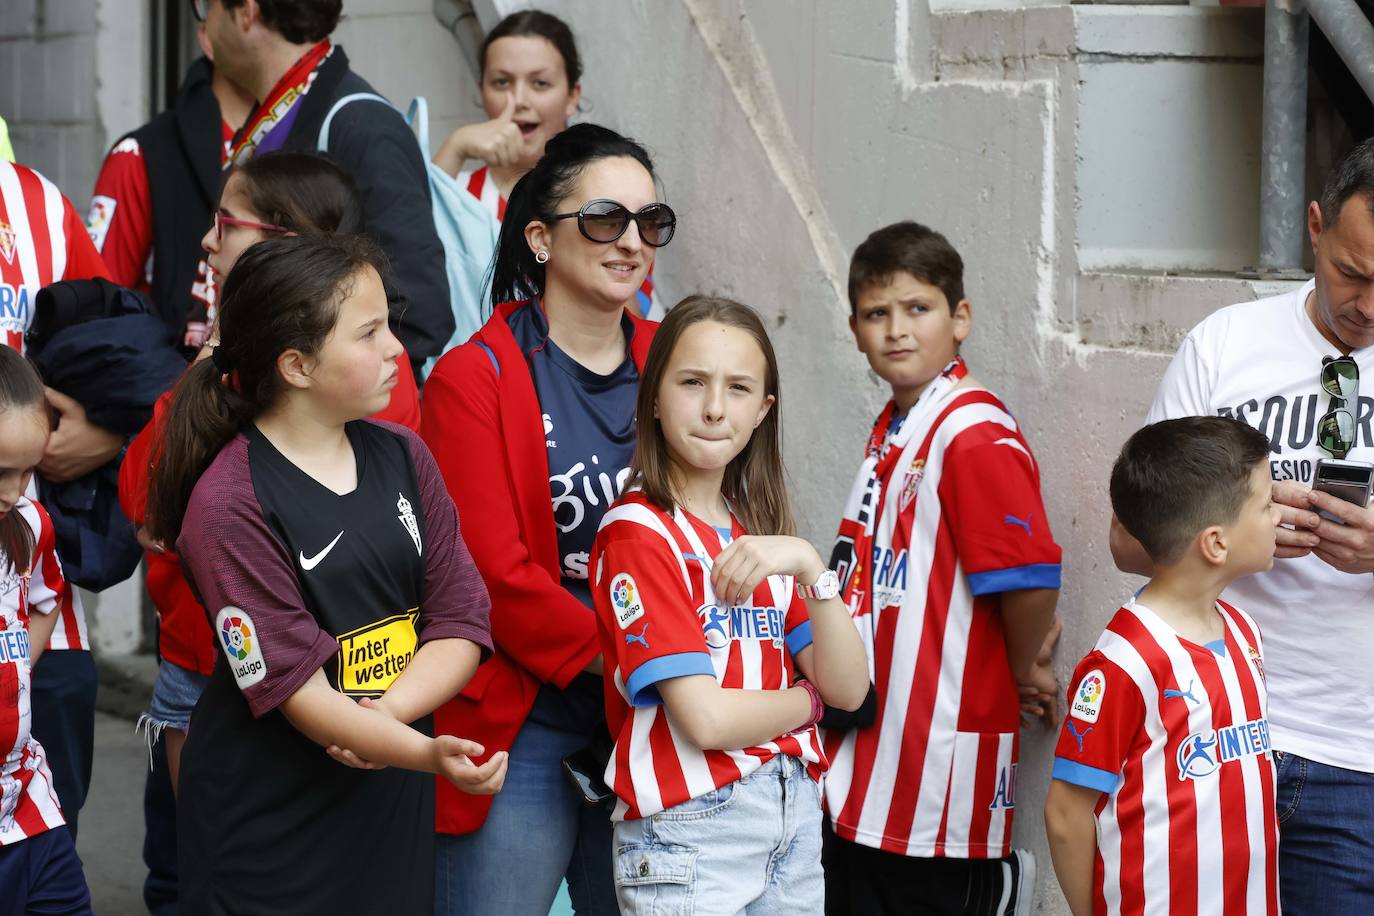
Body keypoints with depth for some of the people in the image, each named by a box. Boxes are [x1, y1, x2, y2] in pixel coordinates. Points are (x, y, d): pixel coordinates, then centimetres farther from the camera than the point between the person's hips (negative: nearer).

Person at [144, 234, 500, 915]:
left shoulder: (403, 457, 4)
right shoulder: (230, 504, -15)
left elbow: (461, 623, 1)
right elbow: (294, 684, -20)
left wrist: (382, 716, -17)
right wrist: (429, 754, -33)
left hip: (395, 809, 6)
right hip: (270, 827, -5)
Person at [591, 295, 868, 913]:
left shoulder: (759, 534, 13)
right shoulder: (639, 533, -10)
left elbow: (849, 689, 3)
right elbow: (707, 719, -18)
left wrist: (809, 567, -11)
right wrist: (806, 700, 0)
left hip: (795, 813, 7)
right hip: (690, 831, -7)